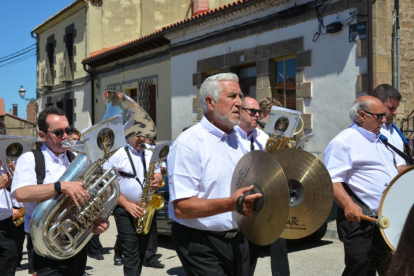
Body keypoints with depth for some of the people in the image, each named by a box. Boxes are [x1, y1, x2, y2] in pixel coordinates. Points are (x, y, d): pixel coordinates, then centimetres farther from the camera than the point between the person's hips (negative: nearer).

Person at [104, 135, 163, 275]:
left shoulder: (150, 155, 8)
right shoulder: (118, 155, -8)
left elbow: (158, 174, 16)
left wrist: (157, 179, -9)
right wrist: (127, 204, -17)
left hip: (147, 208, 5)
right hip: (125, 210, -5)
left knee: (142, 249, 13)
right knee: (131, 251, -9)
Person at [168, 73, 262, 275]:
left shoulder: (237, 140, 10)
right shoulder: (189, 143, -16)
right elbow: (181, 208, -22)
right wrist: (230, 204, -33)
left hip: (237, 240, 8)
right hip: (202, 245, -7)